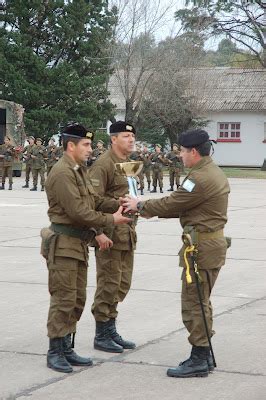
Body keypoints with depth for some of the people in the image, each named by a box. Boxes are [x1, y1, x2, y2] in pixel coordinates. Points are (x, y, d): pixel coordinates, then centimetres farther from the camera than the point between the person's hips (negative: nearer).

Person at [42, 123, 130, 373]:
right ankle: (55, 352, 2)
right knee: (63, 299, -6)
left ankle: (66, 349, 20)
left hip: (78, 244, 10)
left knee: (77, 300, 12)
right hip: (63, 243, -10)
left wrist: (118, 205, 0)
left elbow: (93, 200, 15)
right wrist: (111, 220, -14)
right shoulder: (62, 173, -17)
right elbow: (78, 211, -21)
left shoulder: (79, 170, 16)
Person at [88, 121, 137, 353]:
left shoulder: (130, 163, 15)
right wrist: (98, 232, -25)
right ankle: (101, 336, 7)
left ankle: (111, 331, 24)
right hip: (110, 235, -9)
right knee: (108, 285, -3)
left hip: (128, 234, 9)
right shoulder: (104, 164, -14)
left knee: (122, 285, 13)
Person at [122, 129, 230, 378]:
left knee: (194, 303, -4)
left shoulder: (201, 178, -19)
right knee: (201, 302, 16)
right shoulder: (212, 172, 15)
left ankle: (199, 360, 0)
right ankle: (204, 355, 23)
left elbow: (172, 203, -15)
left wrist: (141, 206, -1)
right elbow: (183, 206, 16)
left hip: (201, 245, -11)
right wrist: (150, 209, 12)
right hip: (211, 241, 11)